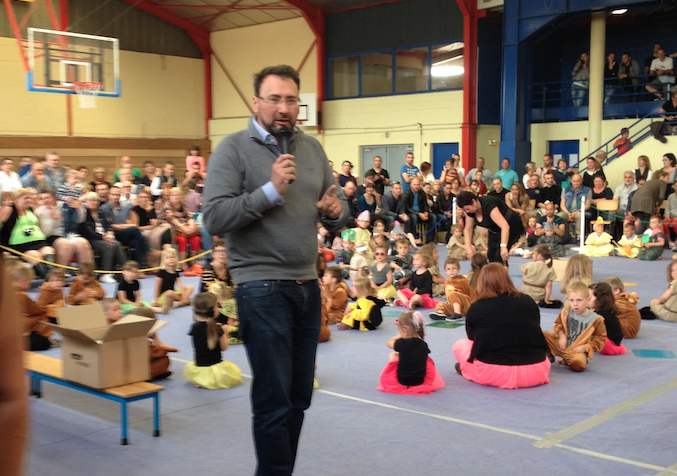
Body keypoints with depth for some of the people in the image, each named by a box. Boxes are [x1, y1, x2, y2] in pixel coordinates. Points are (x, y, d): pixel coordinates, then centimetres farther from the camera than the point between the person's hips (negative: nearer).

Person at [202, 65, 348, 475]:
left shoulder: (312, 149, 10)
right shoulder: (235, 148, -6)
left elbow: (340, 214, 14)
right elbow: (215, 218, -17)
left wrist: (335, 212, -8)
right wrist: (271, 190, -22)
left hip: (308, 287, 6)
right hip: (262, 290, -6)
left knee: (299, 399, 14)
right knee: (274, 403, 0)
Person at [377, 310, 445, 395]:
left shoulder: (402, 344, -19)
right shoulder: (424, 345, -9)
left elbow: (389, 343, 2)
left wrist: (401, 336, 16)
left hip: (402, 381, -3)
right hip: (420, 381, 3)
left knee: (393, 355, 18)